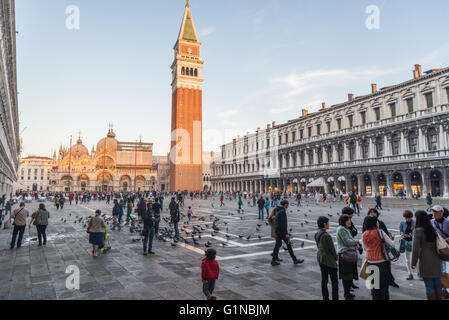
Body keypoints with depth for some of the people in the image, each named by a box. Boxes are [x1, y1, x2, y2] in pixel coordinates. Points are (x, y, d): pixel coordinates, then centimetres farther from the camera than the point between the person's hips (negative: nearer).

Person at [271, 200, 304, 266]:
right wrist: (286, 233, -20)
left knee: (278, 244, 12)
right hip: (281, 230, -9)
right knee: (288, 244, 1)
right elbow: (283, 223, -22)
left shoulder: (278, 210, 11)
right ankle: (295, 260, 11)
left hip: (277, 230, 9)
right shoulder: (282, 211, -19)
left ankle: (274, 260, 14)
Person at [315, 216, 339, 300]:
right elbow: (332, 249, -16)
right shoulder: (327, 236, -25)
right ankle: (335, 298, 10)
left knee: (324, 280, 16)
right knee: (334, 281, 6)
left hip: (320, 258, 8)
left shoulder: (316, 235, -1)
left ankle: (325, 297, 24)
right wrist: (336, 258, 1)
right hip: (329, 260, -8)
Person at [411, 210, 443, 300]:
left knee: (429, 286, 2)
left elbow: (415, 248, -12)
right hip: (436, 260, 6)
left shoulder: (418, 231, -12)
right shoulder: (433, 229, 7)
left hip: (426, 262, -6)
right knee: (437, 285, 15)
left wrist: (413, 263, -4)